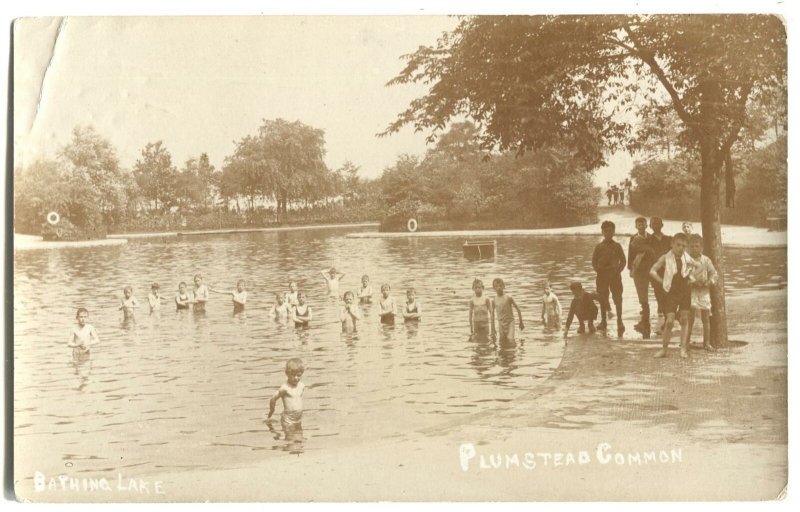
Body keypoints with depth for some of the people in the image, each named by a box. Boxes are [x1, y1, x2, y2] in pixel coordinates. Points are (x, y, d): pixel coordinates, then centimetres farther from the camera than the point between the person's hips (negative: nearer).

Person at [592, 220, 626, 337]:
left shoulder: (617, 246, 4)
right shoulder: (599, 247, 4)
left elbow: (623, 261, 6)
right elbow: (594, 262, 5)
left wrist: (618, 270, -7)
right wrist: (599, 271, -8)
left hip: (615, 275, 0)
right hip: (602, 275, 0)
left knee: (618, 298, -5)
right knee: (603, 299, 5)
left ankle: (619, 321, 0)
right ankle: (603, 321, 14)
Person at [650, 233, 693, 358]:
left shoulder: (687, 259, 0)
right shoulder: (666, 258, -6)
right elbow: (652, 271, -6)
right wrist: (663, 282, -8)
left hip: (685, 291, 3)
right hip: (671, 292, -2)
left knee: (684, 319, 3)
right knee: (669, 321, -7)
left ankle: (683, 348, 9)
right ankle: (664, 349, 2)